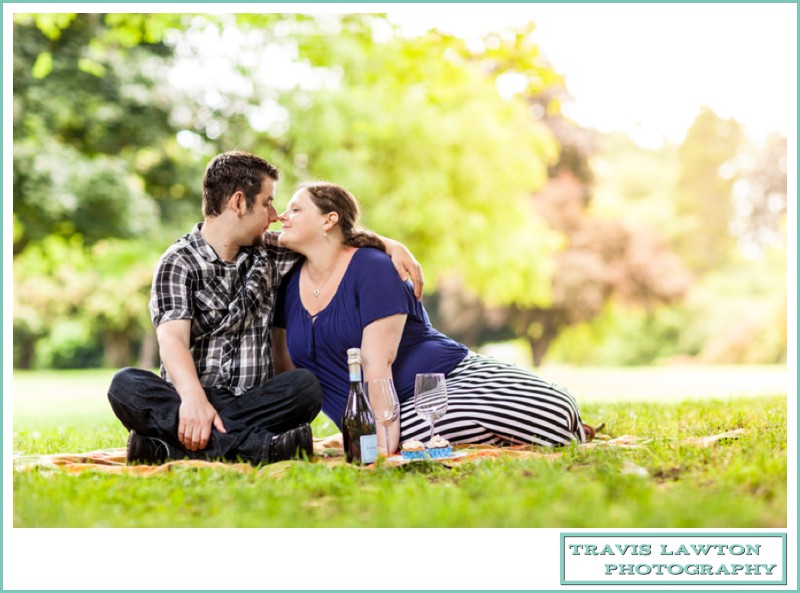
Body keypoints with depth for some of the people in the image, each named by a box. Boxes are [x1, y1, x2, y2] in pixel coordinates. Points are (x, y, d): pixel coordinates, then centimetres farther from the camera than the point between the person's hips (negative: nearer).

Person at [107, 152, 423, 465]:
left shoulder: (267, 252, 16)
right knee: (126, 385, -34)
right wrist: (193, 398, -37)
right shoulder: (178, 263, -2)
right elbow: (172, 338, -18)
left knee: (306, 385, -27)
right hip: (190, 400, -3)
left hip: (252, 403, 4)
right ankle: (257, 446, -48)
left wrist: (390, 245, 11)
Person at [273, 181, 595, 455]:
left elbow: (377, 360, -20)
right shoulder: (289, 283, 9)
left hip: (449, 374, -3)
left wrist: (384, 441, -26)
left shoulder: (371, 268, -11)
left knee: (554, 407, -26)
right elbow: (285, 363, 13)